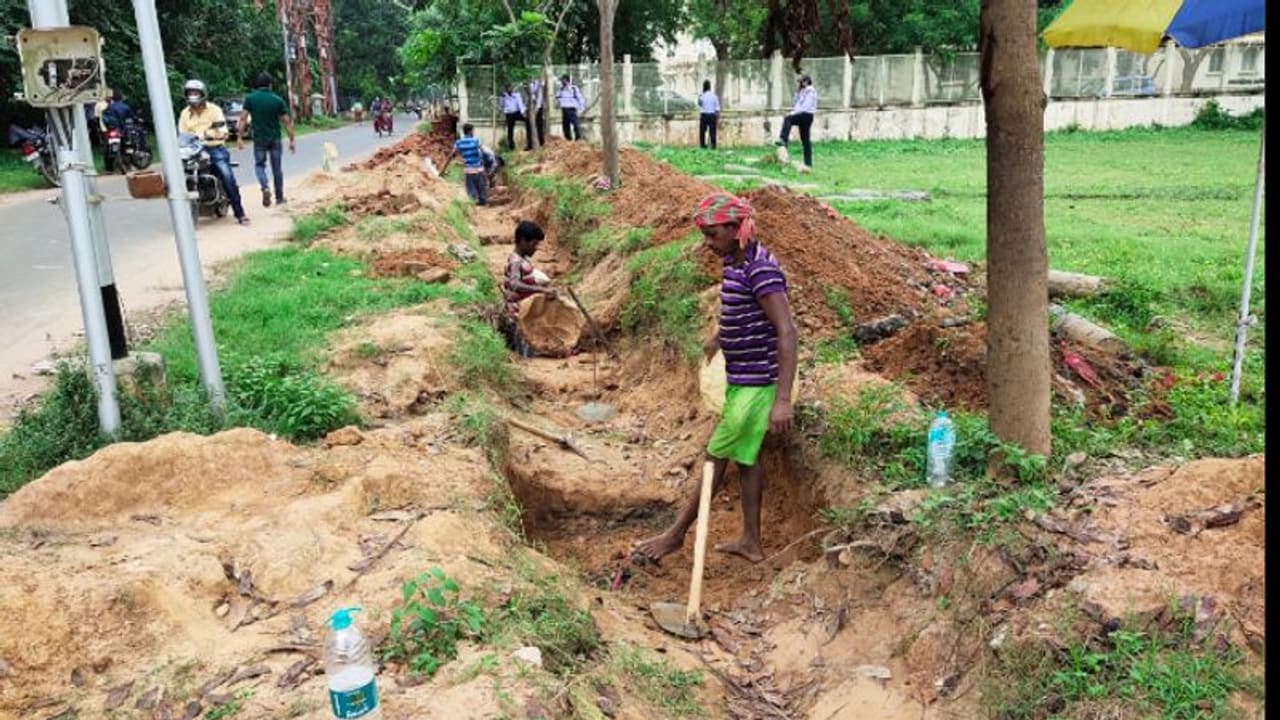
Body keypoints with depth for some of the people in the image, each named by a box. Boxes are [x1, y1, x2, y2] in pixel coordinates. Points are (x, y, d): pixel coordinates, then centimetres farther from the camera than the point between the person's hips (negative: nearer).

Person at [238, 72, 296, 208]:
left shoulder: (250, 98, -3)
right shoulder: (277, 100, -4)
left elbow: (243, 119, -7)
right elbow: (287, 121, -4)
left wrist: (240, 138, -3)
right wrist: (292, 140, 2)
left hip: (259, 139, 0)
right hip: (275, 138, 0)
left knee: (259, 165, 13)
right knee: (277, 168, 10)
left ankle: (265, 187, -14)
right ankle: (279, 197, 16)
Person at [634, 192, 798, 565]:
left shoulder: (762, 269, -23)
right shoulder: (734, 262, 6)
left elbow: (787, 331, -28)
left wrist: (783, 399, -32)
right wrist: (718, 338, 36)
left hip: (754, 383, -9)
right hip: (740, 379, 9)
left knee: (717, 457, 2)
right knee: (744, 457, 15)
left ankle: (676, 534, 16)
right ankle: (751, 542, 25)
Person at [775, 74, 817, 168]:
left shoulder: (811, 92, -9)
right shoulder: (802, 91, 20)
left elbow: (805, 107, -20)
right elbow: (794, 103, 19)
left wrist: (794, 112, -24)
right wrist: (797, 93, 7)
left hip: (806, 115, -9)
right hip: (801, 116, 9)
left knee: (788, 118, -29)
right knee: (805, 140, 7)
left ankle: (783, 140, -41)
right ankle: (808, 163, 9)